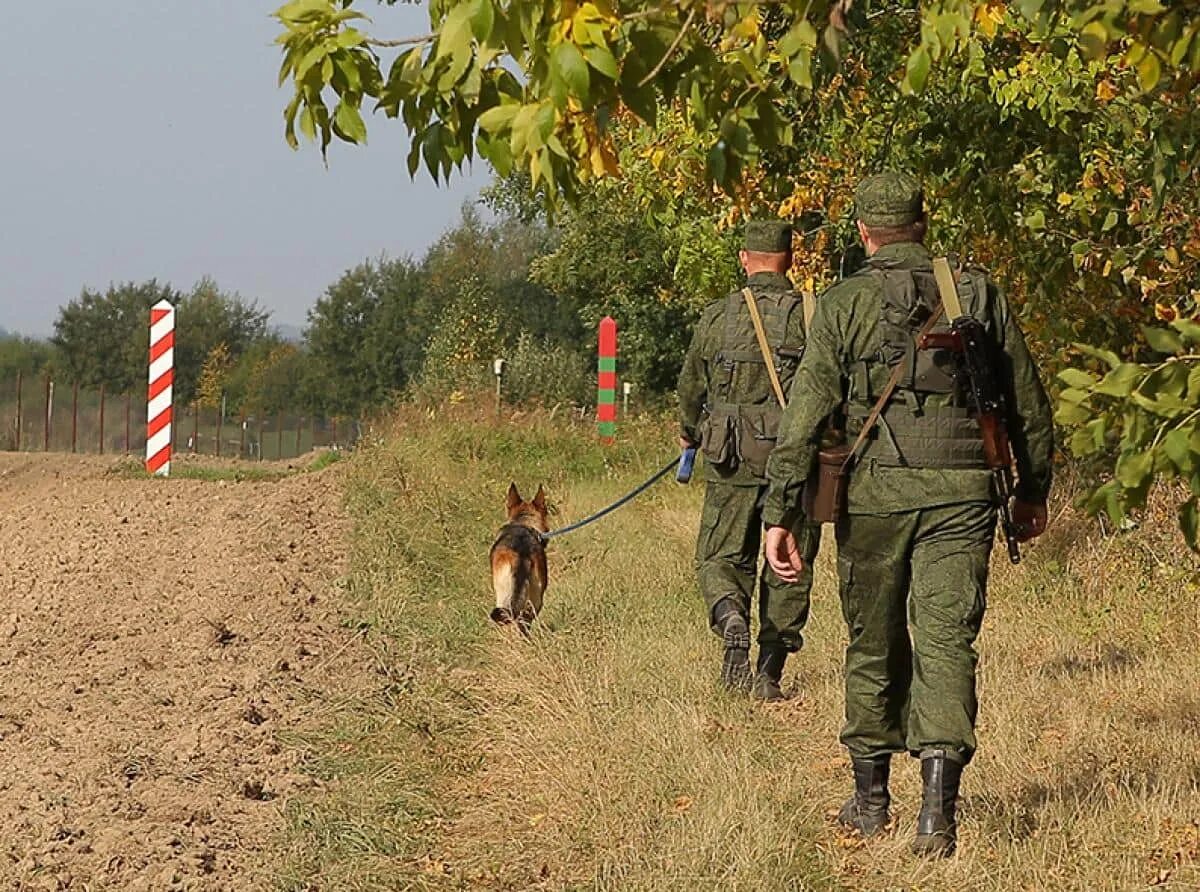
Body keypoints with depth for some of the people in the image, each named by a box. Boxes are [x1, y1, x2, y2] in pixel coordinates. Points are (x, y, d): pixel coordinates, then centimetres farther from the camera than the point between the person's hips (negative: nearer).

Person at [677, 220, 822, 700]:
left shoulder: (717, 317, 2)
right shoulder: (810, 316, -3)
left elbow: (691, 386, 12)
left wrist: (689, 433, 32)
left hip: (732, 461, 0)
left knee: (722, 556, 9)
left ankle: (730, 616, -21)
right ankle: (770, 672, 9)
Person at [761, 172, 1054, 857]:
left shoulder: (845, 305, -1)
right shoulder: (980, 295, 6)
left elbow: (806, 415, -6)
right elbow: (1029, 404, 12)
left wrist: (782, 513, -4)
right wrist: (1035, 490, 24)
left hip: (874, 492, 0)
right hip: (962, 491, 0)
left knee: (875, 644, 14)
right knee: (947, 640, -3)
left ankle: (871, 798, 25)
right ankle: (939, 802, -19)